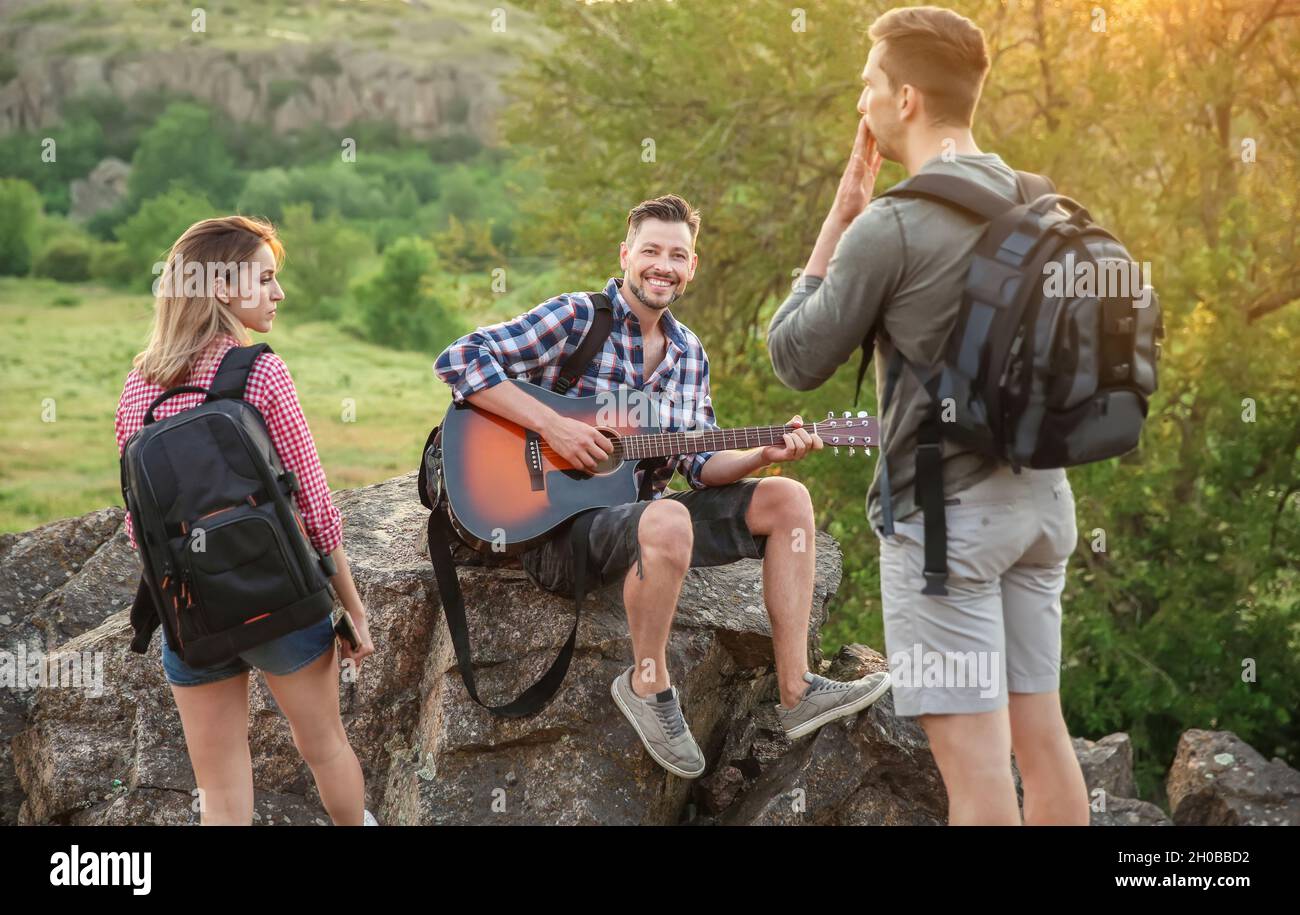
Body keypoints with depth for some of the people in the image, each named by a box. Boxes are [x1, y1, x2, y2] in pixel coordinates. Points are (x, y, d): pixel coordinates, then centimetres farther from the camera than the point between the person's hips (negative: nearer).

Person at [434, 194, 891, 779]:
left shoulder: (689, 353, 13)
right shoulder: (577, 317, -9)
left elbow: (700, 464, 13)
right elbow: (458, 360, -17)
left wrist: (766, 455, -7)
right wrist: (553, 426, -23)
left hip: (641, 515, 8)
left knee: (787, 499, -3)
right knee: (669, 522, -38)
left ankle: (795, 692, -6)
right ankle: (648, 685, -14)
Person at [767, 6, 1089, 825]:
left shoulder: (888, 228, -14)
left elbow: (795, 359, -3)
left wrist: (840, 215, 3)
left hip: (945, 512, -7)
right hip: (1038, 497, 7)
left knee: (974, 753, -4)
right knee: (1040, 731, 14)